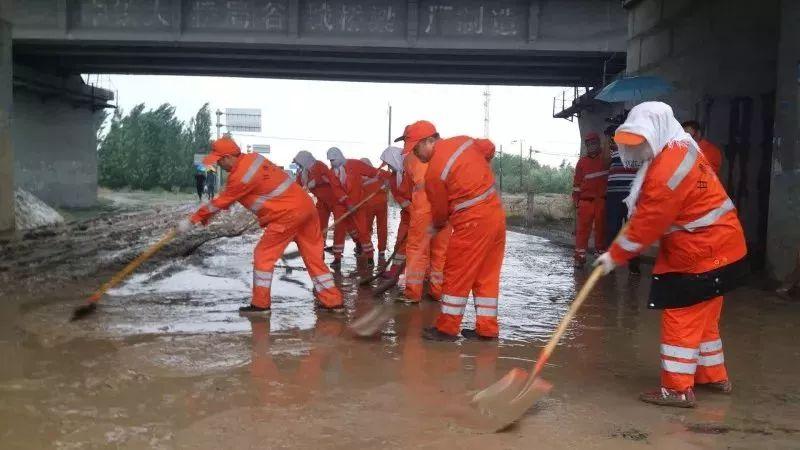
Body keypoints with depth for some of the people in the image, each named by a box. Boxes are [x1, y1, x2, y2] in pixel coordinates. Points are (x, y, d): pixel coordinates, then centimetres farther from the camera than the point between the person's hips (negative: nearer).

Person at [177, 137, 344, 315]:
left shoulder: (240, 176, -15)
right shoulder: (253, 157, 10)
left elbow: (221, 203, -4)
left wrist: (192, 221, 5)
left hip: (287, 214, -9)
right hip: (306, 205, 9)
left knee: (263, 255, 3)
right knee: (313, 255, 13)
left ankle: (260, 304, 9)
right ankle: (332, 300, 17)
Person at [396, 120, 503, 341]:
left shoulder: (434, 172, -14)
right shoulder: (463, 140, 5)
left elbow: (440, 210, -3)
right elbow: (489, 147, 25)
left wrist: (436, 226, 19)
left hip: (473, 222, -8)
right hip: (496, 213, 8)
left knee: (456, 275, 4)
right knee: (487, 274, 14)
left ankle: (447, 328, 13)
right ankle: (487, 328, 20)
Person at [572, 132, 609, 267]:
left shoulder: (605, 160, 7)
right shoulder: (582, 162, 10)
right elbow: (577, 182, 11)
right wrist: (575, 199, 7)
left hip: (602, 200, 0)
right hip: (586, 200, 0)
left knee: (601, 229, 4)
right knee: (582, 229, -3)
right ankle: (580, 256, -1)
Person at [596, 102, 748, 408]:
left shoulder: (667, 171, -26)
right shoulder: (680, 148, 7)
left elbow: (647, 225, -21)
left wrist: (614, 256, -12)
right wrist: (637, 202, 12)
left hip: (700, 254, -10)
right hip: (717, 245, 10)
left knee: (680, 317, -3)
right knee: (702, 317, 20)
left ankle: (678, 389, 4)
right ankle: (713, 376, 33)